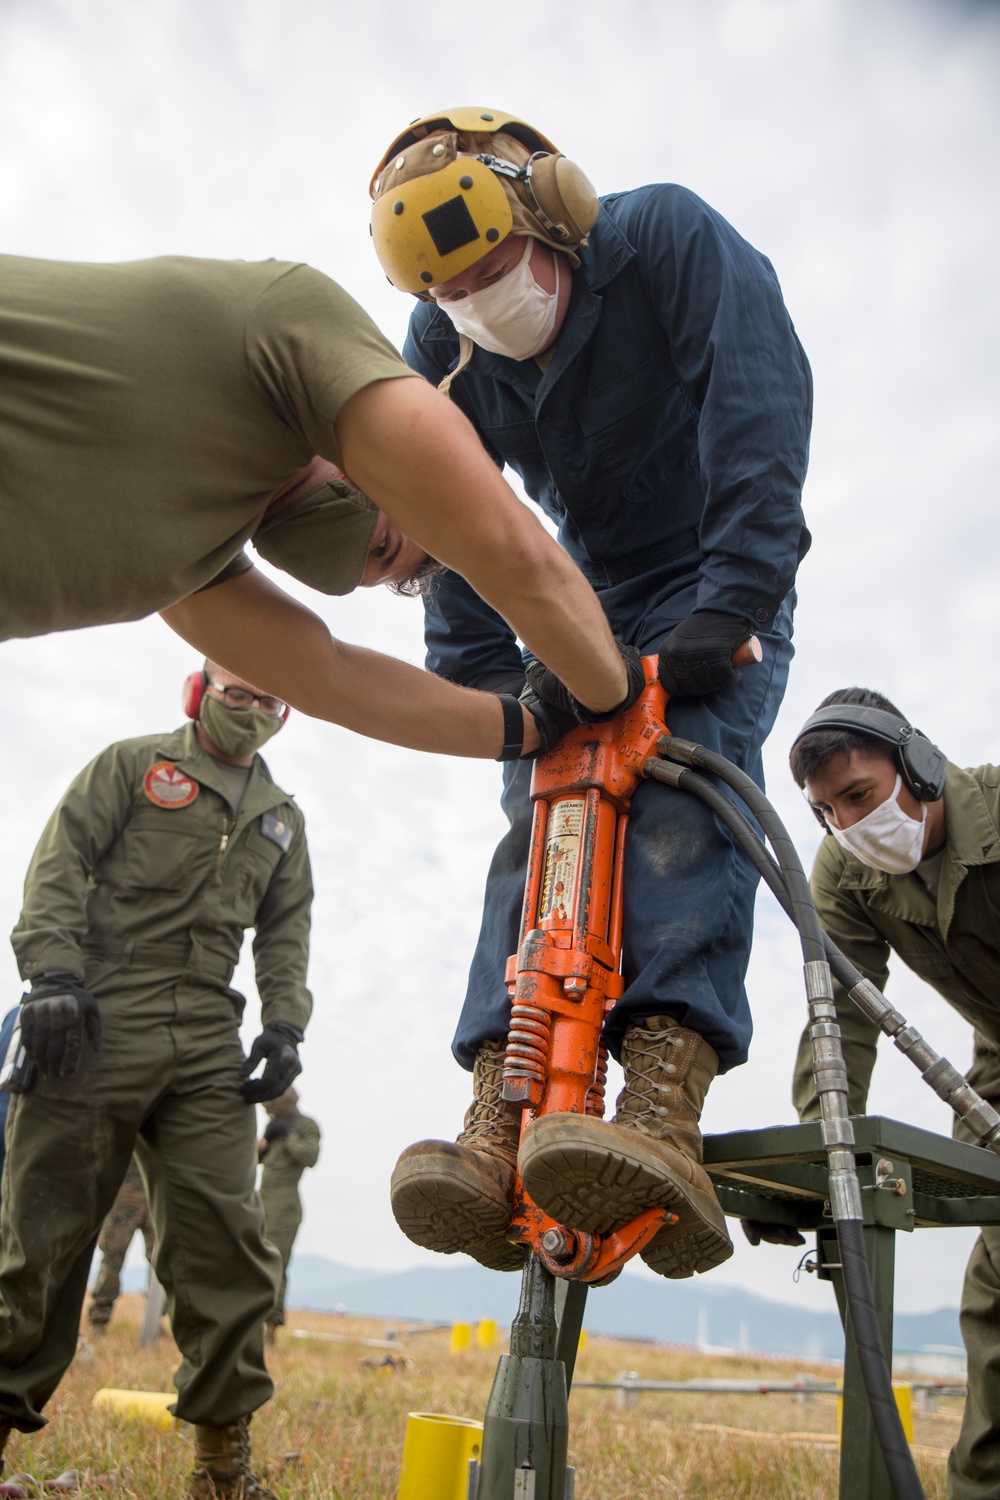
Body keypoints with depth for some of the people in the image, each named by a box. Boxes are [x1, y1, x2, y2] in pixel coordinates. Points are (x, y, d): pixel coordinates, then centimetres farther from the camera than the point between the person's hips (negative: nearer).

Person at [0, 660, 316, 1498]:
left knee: (226, 1239, -3)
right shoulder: (134, 765, 11)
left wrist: (285, 1024, 5)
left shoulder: (282, 817, 24)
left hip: (208, 1041, 4)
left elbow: (287, 932, 20)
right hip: (97, 1020, -3)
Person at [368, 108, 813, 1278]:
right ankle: (496, 1131, -28)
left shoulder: (670, 237, -17)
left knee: (683, 787, -30)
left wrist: (729, 604, -34)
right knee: (539, 816, -18)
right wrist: (477, 680, -15)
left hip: (714, 594, -3)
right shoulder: (444, 344, -5)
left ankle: (663, 1114, -42)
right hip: (588, 604, 4)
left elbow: (761, 413, -26)